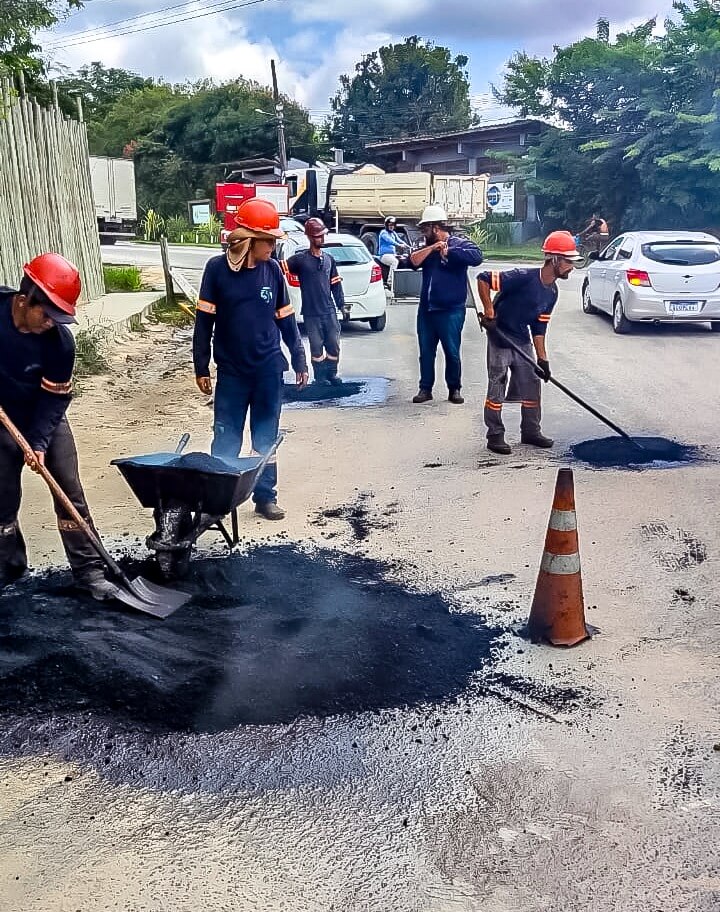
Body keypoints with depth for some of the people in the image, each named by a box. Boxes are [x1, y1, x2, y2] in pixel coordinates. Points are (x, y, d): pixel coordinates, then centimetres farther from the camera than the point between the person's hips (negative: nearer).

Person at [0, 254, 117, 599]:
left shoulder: (60, 341, -22)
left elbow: (54, 398, -14)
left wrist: (39, 442, -22)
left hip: (46, 418, 0)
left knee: (70, 492, -3)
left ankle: (88, 570, 4)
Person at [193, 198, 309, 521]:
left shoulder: (272, 270, 0)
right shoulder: (217, 268, -8)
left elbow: (286, 319, 7)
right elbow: (204, 321, -4)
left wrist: (299, 360, 9)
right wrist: (201, 368, -4)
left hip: (269, 369, 2)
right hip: (231, 371, -2)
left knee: (266, 438, 11)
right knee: (226, 439, 5)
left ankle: (266, 496, 22)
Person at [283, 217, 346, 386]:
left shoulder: (329, 259, 10)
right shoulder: (300, 259, -4)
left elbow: (336, 283, 15)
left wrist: (341, 305, 13)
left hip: (330, 311, 4)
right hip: (311, 314, -4)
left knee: (334, 345, 7)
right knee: (316, 347, 4)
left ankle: (331, 373, 23)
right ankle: (320, 376, 16)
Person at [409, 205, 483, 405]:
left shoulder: (459, 244, -5)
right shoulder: (427, 247, 15)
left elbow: (477, 257, -23)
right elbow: (413, 262, -1)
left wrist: (448, 251, -22)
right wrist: (432, 248, -13)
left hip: (450, 311, -6)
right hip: (426, 310, 6)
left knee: (452, 352, 1)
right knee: (426, 351, 9)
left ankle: (454, 389, 14)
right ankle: (425, 389, 18)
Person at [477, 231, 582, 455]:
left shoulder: (552, 293, 1)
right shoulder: (524, 277, -25)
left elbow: (539, 327, 5)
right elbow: (483, 279, -26)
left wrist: (542, 359, 1)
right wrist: (489, 312, -25)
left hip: (523, 340, 8)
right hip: (499, 337, -8)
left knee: (532, 384, 10)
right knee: (497, 386, -2)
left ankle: (530, 431, 23)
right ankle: (495, 435, 7)